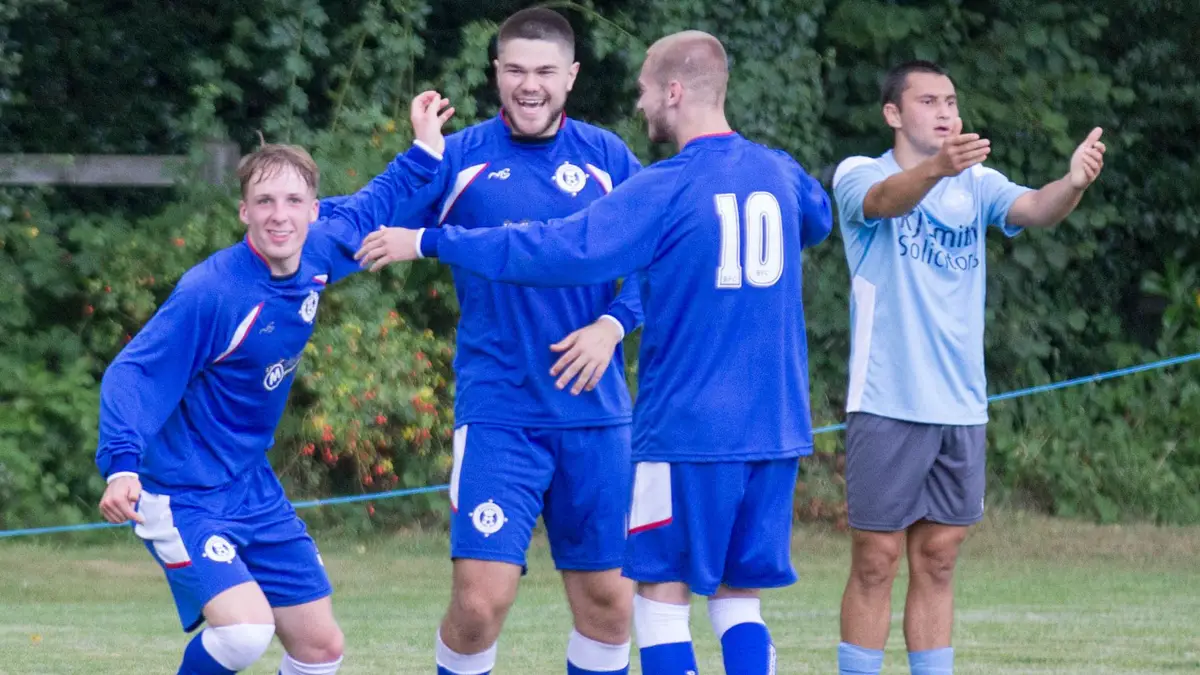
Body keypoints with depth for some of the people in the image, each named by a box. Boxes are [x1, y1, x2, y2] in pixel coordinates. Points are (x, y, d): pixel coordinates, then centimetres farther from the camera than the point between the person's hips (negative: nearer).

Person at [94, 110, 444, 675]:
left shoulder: (319, 253, -3)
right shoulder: (210, 293, -24)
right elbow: (132, 375, -25)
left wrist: (423, 158, 8)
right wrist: (122, 464, -40)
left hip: (253, 490, 8)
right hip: (185, 498, -8)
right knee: (245, 629, -27)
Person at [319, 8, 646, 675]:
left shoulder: (607, 158, 6)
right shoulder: (457, 159, 0)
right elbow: (369, 212, -10)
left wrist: (612, 324, -8)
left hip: (596, 416, 2)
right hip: (497, 414, -2)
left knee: (607, 600, 6)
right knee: (480, 599, -13)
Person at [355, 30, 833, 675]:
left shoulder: (666, 189, -12)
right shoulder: (778, 173, 7)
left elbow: (561, 249, -20)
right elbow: (817, 219, 32)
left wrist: (428, 242, -14)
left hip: (688, 431, -6)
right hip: (776, 430, 6)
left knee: (662, 592, 3)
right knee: (737, 596, 11)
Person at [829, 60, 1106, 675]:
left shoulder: (978, 184, 9)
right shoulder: (859, 175, -3)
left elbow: (1033, 209, -11)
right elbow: (886, 199, -27)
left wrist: (1073, 183, -35)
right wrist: (939, 167, -49)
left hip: (961, 407, 4)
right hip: (888, 405, -4)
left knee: (937, 562, 8)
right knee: (876, 562, -2)